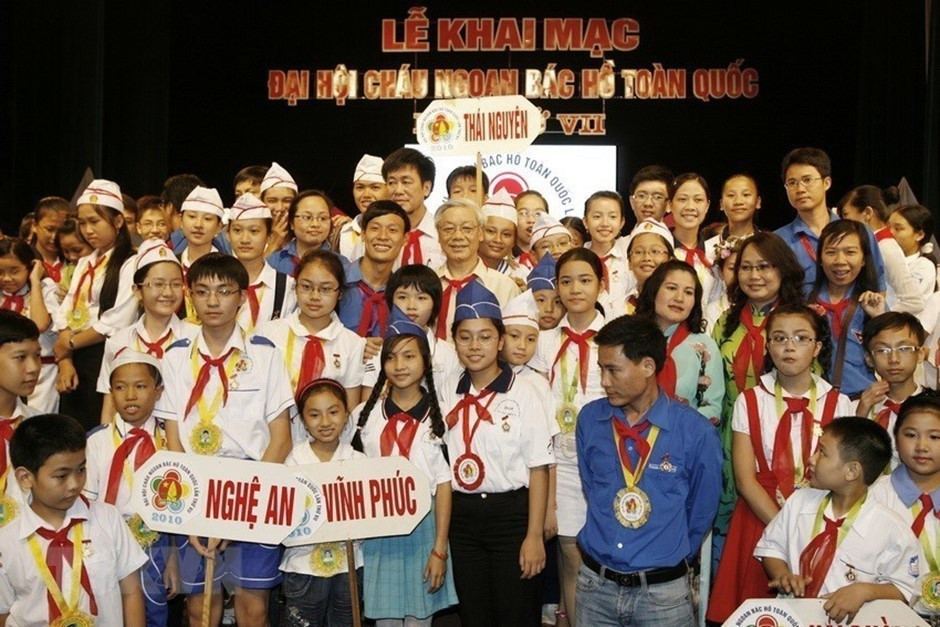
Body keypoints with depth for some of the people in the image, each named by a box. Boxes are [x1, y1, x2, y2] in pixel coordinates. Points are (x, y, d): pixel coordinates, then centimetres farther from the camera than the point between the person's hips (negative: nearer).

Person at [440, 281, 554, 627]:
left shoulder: (523, 393, -10)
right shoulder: (447, 393, 3)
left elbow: (538, 469, -9)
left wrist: (534, 536, -12)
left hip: (511, 513, -4)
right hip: (462, 515, 4)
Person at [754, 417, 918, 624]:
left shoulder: (891, 530, -8)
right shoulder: (799, 501, 3)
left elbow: (903, 591, 0)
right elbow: (771, 546, 13)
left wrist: (864, 590, -15)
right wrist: (782, 574, -5)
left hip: (844, 621, -1)